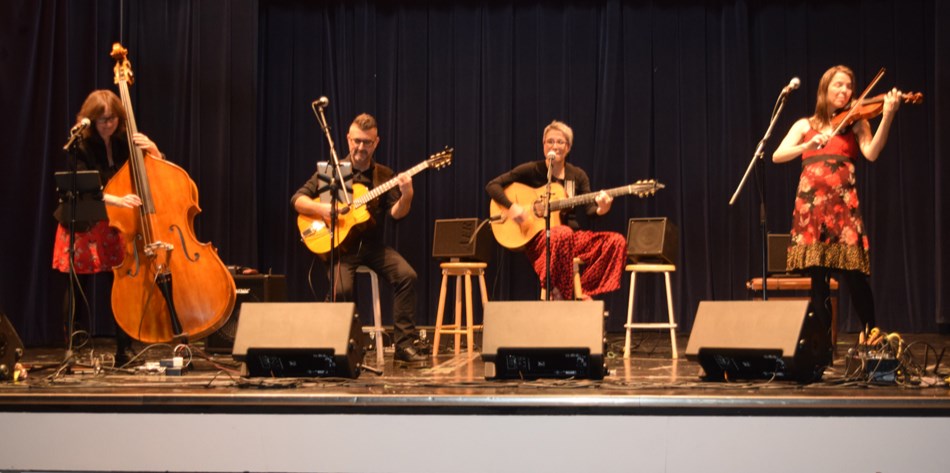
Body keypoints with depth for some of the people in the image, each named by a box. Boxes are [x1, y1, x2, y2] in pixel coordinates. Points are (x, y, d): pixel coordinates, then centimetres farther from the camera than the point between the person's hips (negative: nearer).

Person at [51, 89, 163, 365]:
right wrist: (116, 200, -36)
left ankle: (124, 352, 3)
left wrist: (152, 151, -14)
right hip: (84, 227, -2)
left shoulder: (126, 143, 3)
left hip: (118, 227, 2)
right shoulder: (81, 148, -7)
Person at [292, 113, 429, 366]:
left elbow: (396, 213, -4)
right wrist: (321, 208, -18)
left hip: (372, 245, 2)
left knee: (406, 275, -22)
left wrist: (406, 195, -24)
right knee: (342, 289, -28)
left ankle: (404, 343, -15)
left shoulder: (385, 175, 8)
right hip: (340, 246, -2)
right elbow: (297, 199, 1)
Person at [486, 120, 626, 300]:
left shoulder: (577, 176, 12)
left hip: (572, 234, 4)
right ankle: (560, 295, -27)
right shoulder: (532, 170, 2)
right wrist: (511, 207, -17)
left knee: (616, 241, -18)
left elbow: (589, 210, 4)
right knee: (562, 234, -40)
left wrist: (600, 210, -20)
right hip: (538, 237, -4)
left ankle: (583, 293, -18)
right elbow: (492, 185, -1)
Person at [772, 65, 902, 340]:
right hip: (811, 203, 2)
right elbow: (777, 156, 3)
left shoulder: (855, 123, 13)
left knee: (853, 275, -10)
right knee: (818, 278, 0)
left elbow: (871, 154, -7)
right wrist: (809, 145, -14)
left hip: (842, 203, -1)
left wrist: (887, 117, -19)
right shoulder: (805, 126, 17)